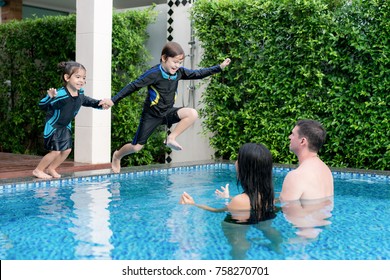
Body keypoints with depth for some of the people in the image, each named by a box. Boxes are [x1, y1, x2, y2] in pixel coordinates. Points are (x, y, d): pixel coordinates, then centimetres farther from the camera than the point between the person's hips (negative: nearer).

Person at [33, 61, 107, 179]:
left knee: (67, 149, 7)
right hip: (52, 126, -7)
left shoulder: (80, 94, -9)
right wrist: (50, 97, -54)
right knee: (55, 151, -9)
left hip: (65, 127, 8)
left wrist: (100, 104, -2)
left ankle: (50, 169, 28)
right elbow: (42, 105, -34)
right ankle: (38, 170, 11)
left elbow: (87, 101, 13)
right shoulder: (60, 95, -32)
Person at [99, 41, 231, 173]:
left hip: (168, 112, 5)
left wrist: (219, 67, 2)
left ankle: (171, 139, -10)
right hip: (151, 115, -5)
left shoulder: (179, 72, -5)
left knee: (192, 114, -22)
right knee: (136, 147, 0)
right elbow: (133, 86, -18)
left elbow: (198, 74, 5)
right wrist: (113, 100, -20)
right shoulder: (154, 73, -21)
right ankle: (117, 155, 34)